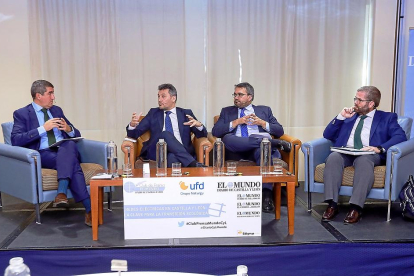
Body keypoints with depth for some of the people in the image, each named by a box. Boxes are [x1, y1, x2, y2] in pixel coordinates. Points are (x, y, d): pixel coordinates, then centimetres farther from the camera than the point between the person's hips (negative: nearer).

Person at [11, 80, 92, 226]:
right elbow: (16, 140, -10)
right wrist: (42, 129, -16)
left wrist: (69, 129, -2)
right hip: (43, 154, -4)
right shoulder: (22, 114, 7)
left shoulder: (57, 110, 22)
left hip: (66, 150, 4)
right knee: (72, 165, -35)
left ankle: (62, 192, -46)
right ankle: (89, 208, -39)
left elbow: (76, 135, 24)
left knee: (69, 143, -36)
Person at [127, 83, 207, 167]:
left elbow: (203, 135, 12)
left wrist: (198, 125, -12)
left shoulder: (186, 114, 17)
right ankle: (193, 164, -35)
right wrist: (132, 124, -9)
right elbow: (134, 134, 15)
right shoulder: (153, 113, 20)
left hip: (181, 152, -2)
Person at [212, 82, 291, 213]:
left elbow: (280, 131, 16)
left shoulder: (264, 110, 26)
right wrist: (236, 122, -2)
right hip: (236, 151, 1)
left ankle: (266, 194, -45)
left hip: (259, 149, 0)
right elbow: (215, 131, 8)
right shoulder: (227, 111, 24)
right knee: (227, 138, -34)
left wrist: (262, 123, 0)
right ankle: (273, 142, -29)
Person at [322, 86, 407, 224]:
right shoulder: (349, 116, 26)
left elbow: (400, 136, -3)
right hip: (346, 153, 3)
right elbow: (328, 135, 21)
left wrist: (380, 148, -19)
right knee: (333, 157, -31)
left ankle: (356, 207, -38)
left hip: (369, 154, -3)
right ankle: (332, 205, -33)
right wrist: (341, 117, 8)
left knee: (363, 160, -38)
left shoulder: (387, 118, 16)